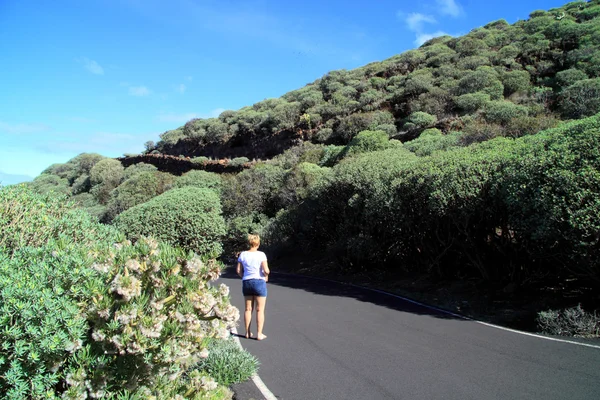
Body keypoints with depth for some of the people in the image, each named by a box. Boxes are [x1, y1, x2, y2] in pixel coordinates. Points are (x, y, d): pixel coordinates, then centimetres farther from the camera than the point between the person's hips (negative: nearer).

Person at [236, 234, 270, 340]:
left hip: (246, 282, 4)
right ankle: (259, 334, 4)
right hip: (259, 282, -4)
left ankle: (248, 333, 18)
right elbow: (266, 270, -14)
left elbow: (238, 270, 2)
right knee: (260, 310, 4)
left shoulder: (243, 255, 1)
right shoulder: (261, 254, -10)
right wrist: (266, 275, 6)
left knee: (248, 309, 14)